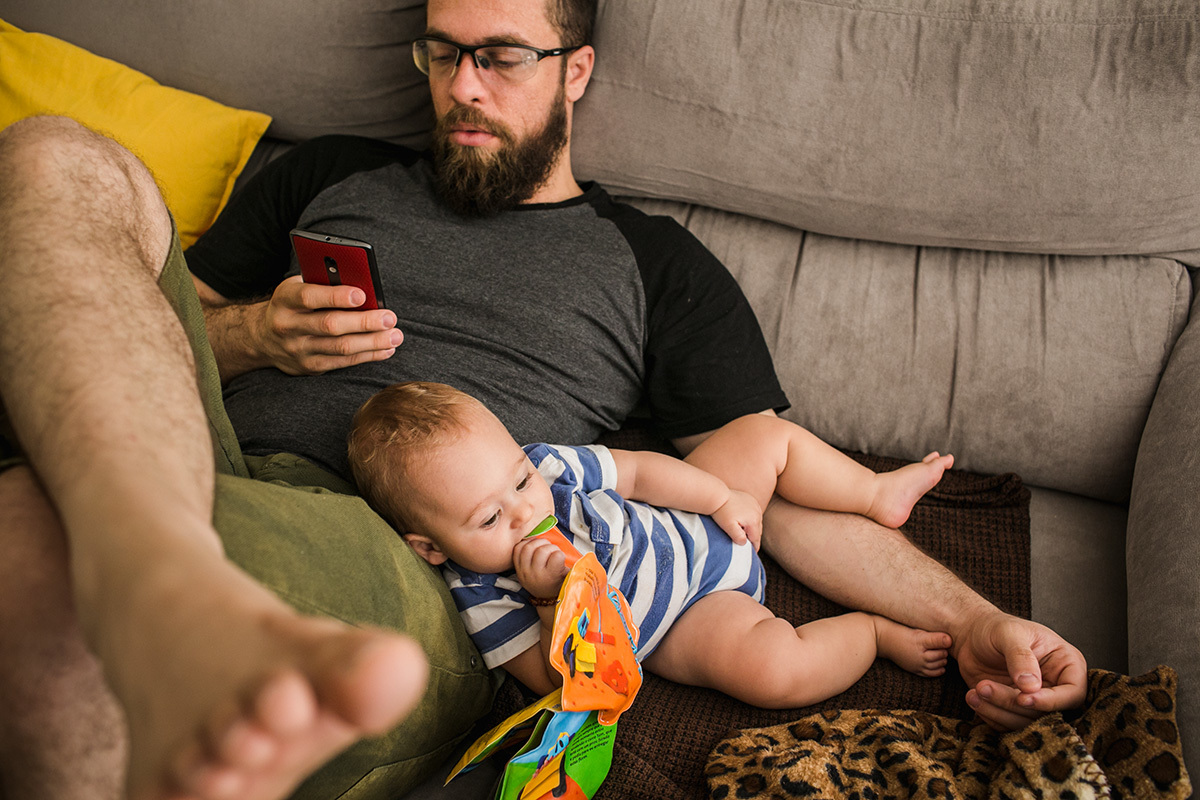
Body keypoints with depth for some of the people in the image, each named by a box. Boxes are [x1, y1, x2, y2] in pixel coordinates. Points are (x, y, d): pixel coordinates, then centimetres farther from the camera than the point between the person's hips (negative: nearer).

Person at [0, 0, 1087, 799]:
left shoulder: (651, 264, 21)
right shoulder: (331, 175, 28)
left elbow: (780, 490, 15)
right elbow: (137, 323, 29)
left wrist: (972, 619, 4)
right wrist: (255, 335, 5)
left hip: (410, 577, -5)